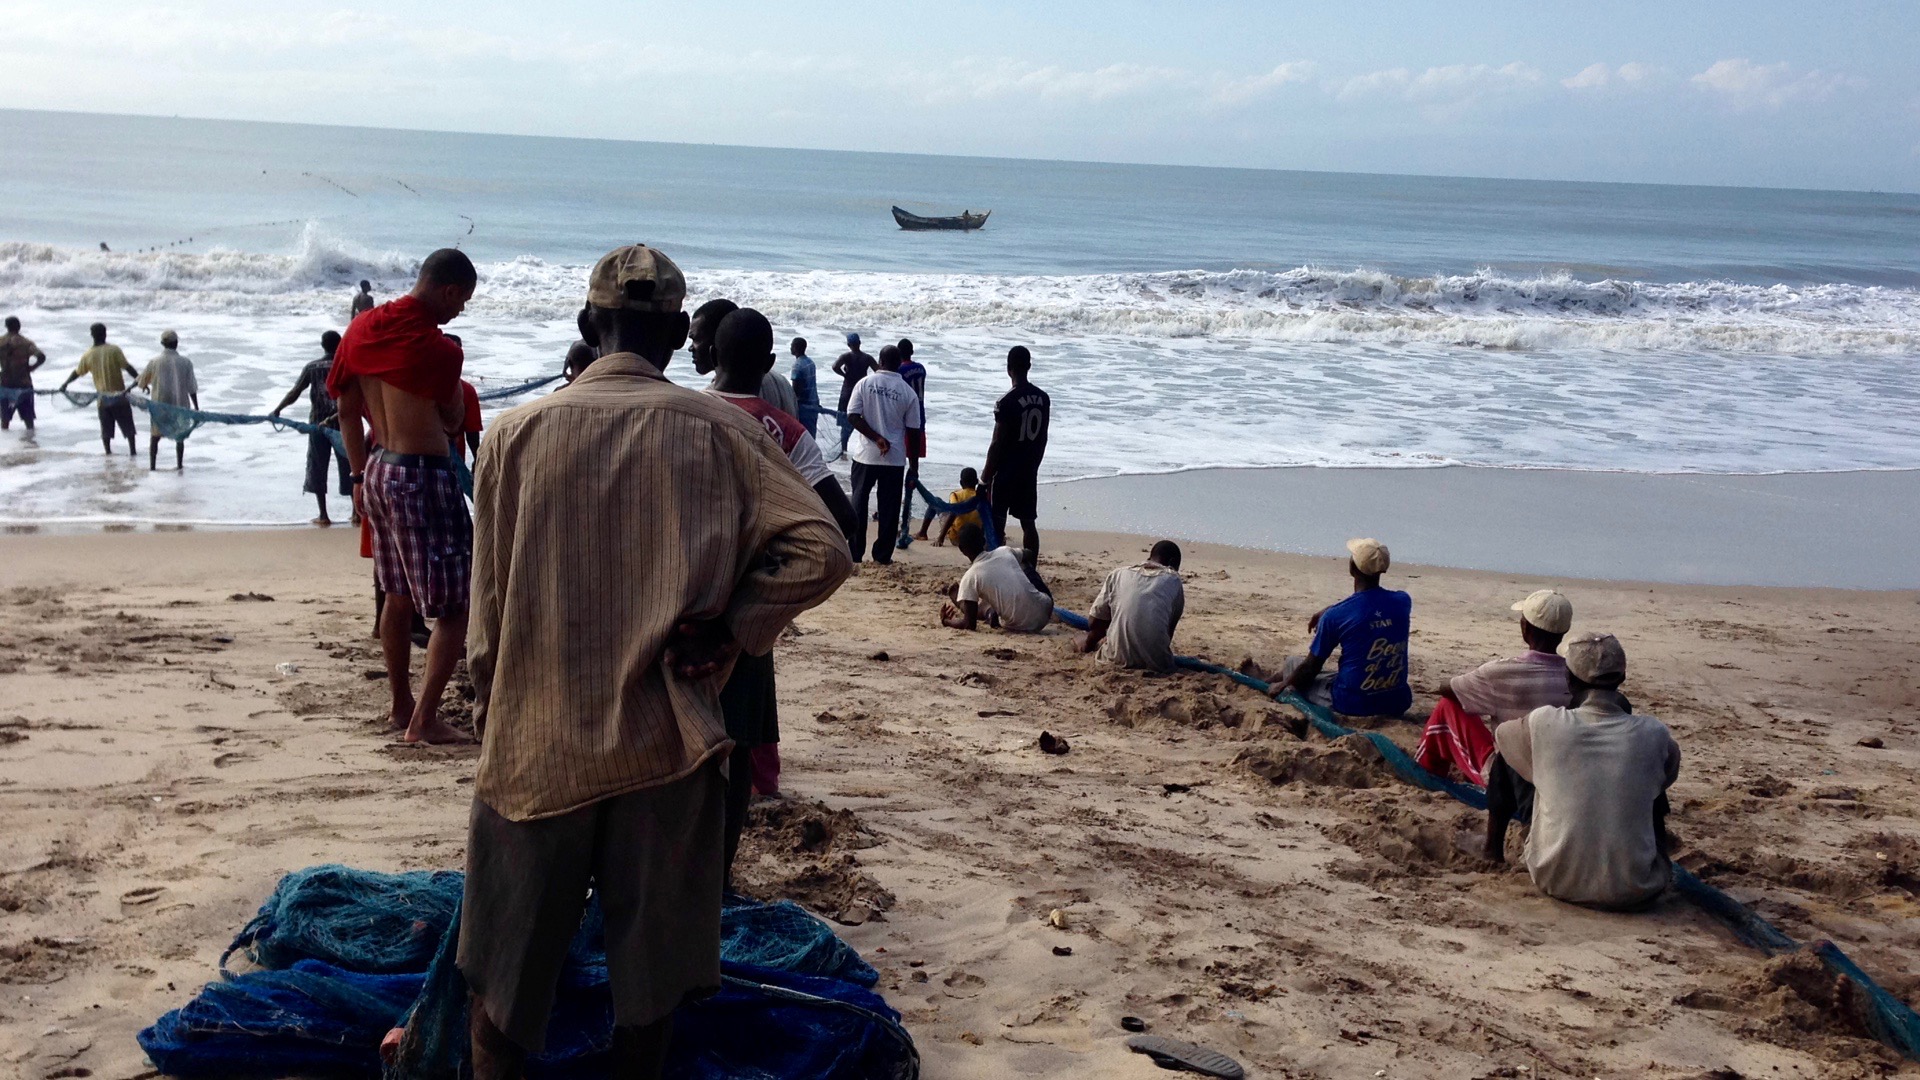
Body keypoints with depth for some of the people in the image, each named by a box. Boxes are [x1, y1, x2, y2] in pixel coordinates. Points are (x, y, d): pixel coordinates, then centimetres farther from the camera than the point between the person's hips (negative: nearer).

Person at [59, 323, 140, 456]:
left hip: (103, 397, 3)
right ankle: (132, 451, 7)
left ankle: (108, 452, 12)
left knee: (106, 428, 12)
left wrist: (65, 384, 26)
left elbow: (77, 372, 12)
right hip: (119, 395, -3)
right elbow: (127, 367, -14)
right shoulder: (114, 350, -10)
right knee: (127, 425, 7)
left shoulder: (88, 355, 1)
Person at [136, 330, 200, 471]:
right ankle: (179, 464, 13)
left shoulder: (154, 362, -5)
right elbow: (191, 388, -5)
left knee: (154, 436, 12)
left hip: (159, 406, 0)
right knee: (180, 435, 15)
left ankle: (152, 466, 10)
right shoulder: (186, 363, -5)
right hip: (180, 405, 0)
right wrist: (196, 408, 3)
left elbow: (141, 381, 8)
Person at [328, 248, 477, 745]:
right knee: (454, 606, -1)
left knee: (398, 595, 22)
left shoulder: (363, 329, 4)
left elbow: (348, 412, 13)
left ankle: (402, 704, 32)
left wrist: (360, 475, 21)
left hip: (379, 469, 9)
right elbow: (452, 421, -5)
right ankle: (424, 719, -3)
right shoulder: (438, 348, -19)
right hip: (424, 477, -9)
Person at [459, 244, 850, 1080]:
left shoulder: (518, 430, -2)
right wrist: (734, 630, -4)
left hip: (536, 743, 1)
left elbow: (488, 606, 3)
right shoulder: (717, 429, -4)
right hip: (665, 744, 0)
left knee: (507, 964, 15)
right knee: (650, 965, 12)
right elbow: (821, 549, -13)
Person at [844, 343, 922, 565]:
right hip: (895, 458, 0)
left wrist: (876, 438, -9)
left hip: (865, 455, 0)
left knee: (858, 503, 9)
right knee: (889, 507, 7)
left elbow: (852, 417, -11)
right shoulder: (907, 392, -3)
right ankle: (883, 555, 9)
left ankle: (854, 553, 10)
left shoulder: (865, 384, -3)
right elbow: (912, 430, -1)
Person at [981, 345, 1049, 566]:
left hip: (1006, 471, -6)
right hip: (1030, 471, 6)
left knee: (997, 523, -2)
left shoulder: (1007, 402, -16)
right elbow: (1042, 438, 11)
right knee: (1028, 523, 10)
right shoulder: (1043, 398, 4)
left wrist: (987, 473, -6)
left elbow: (997, 443, -14)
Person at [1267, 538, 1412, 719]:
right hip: (1397, 703, 5)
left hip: (1353, 704, -5)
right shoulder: (1403, 602, -3)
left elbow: (1312, 667, -4)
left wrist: (1283, 685, 14)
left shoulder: (1335, 616, -15)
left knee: (1293, 663, 16)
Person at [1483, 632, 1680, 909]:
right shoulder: (1653, 735, -8)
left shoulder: (1545, 723, -11)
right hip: (1636, 891, 1)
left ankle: (1494, 849, 35)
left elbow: (1500, 734, 13)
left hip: (1556, 882, -1)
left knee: (1506, 761, 16)